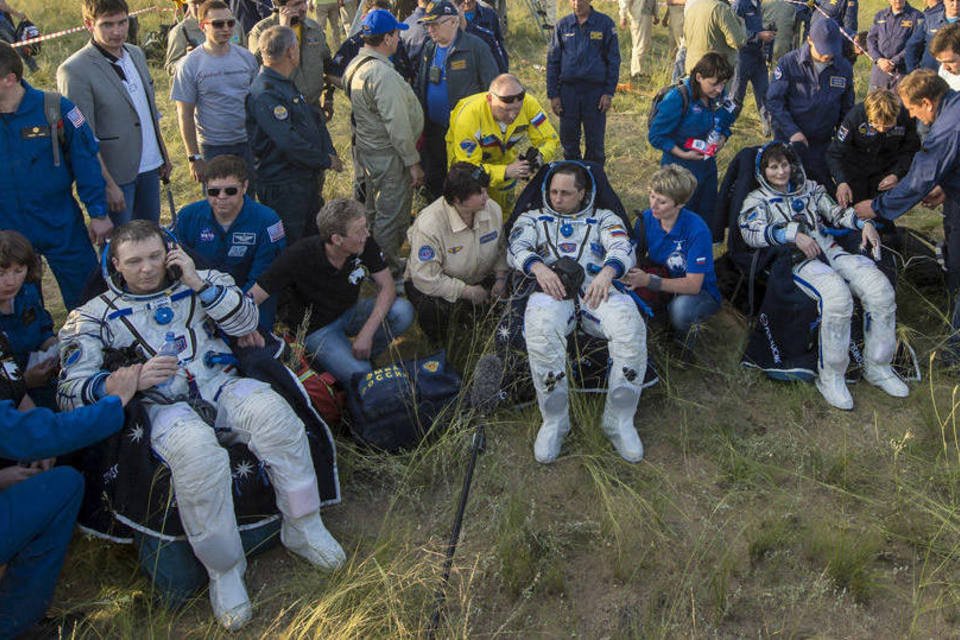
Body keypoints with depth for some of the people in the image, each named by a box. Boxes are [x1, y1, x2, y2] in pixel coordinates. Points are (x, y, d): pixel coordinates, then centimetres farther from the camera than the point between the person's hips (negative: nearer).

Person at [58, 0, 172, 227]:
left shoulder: (136, 53, 8)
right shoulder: (75, 70, -16)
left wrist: (163, 154, 17)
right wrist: (108, 184, -20)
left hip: (149, 167, 7)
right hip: (116, 174, -6)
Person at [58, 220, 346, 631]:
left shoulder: (201, 282, 18)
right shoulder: (94, 316, 11)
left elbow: (246, 322, 4)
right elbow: (71, 392, 2)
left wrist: (197, 281, -4)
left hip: (221, 386, 3)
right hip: (160, 406, -2)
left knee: (273, 411, -31)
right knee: (197, 451, -37)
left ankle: (303, 527, -15)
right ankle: (223, 569, -20)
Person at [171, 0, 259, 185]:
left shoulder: (246, 57, 3)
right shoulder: (191, 64, -7)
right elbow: (185, 115, -5)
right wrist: (194, 157, -8)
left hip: (247, 143, 3)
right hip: (213, 148, -3)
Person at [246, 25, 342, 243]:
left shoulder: (288, 85, 14)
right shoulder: (265, 94, -20)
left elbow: (315, 119, 16)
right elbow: (289, 142, -26)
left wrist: (329, 152, 0)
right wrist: (326, 160, -15)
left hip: (309, 179, 10)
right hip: (283, 186, -10)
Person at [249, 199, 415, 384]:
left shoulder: (366, 244, -18)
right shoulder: (299, 257, -27)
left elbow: (387, 286, -11)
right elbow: (252, 299, -23)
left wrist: (367, 332, -24)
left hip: (350, 313, 5)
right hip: (317, 327, -5)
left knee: (403, 312, -23)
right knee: (360, 375, -28)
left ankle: (362, 356, -1)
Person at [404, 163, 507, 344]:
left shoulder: (493, 210, -12)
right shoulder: (429, 225, -31)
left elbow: (501, 248, 6)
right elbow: (425, 279, -30)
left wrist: (501, 278, -12)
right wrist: (468, 292, -25)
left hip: (478, 280, 6)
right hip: (436, 285, -6)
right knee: (433, 310, -37)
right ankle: (440, 346, -1)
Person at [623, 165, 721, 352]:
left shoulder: (697, 229, -26)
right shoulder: (646, 219, -11)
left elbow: (693, 285, -27)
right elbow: (635, 258, -2)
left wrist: (648, 280, -38)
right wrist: (628, 273, -28)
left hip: (701, 293, -4)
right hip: (662, 284, 4)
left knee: (681, 308, -39)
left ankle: (687, 332, -2)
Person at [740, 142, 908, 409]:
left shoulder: (809, 188, 27)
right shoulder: (757, 199, 10)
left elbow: (835, 211, 24)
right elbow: (751, 231, -9)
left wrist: (864, 223, 3)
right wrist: (793, 234, -22)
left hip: (830, 249, 6)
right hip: (796, 259, -5)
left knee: (880, 288, -21)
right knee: (837, 295, -36)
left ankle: (878, 367, -6)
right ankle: (830, 376, -22)